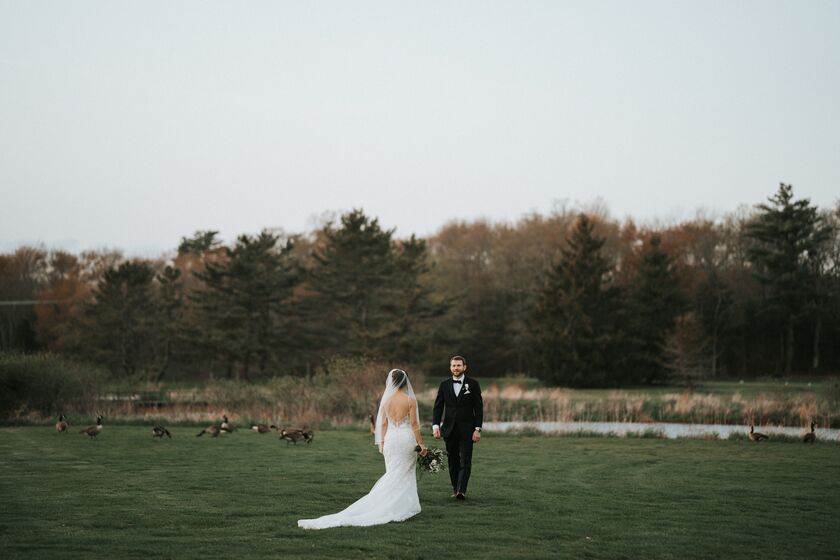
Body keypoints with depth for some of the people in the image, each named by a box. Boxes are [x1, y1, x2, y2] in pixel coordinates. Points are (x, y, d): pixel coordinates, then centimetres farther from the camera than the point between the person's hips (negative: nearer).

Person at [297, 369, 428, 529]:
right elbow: (414, 424, -9)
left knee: (392, 474, 12)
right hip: (406, 438, -3)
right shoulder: (410, 400, -9)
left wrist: (382, 442, 15)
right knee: (404, 474, 5)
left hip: (390, 438, 3)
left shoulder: (386, 400, 2)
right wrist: (421, 444, -3)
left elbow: (383, 423, 6)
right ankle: (403, 508, 2)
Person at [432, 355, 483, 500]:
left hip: (466, 430, -3)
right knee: (453, 461, 7)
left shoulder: (473, 384, 1)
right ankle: (455, 488, 15)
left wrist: (477, 429, -7)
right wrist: (436, 426, -7)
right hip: (449, 429, 3)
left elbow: (478, 408, 0)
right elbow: (438, 407, 6)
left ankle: (462, 490, -17)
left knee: (465, 461, -10)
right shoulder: (444, 385, 8)